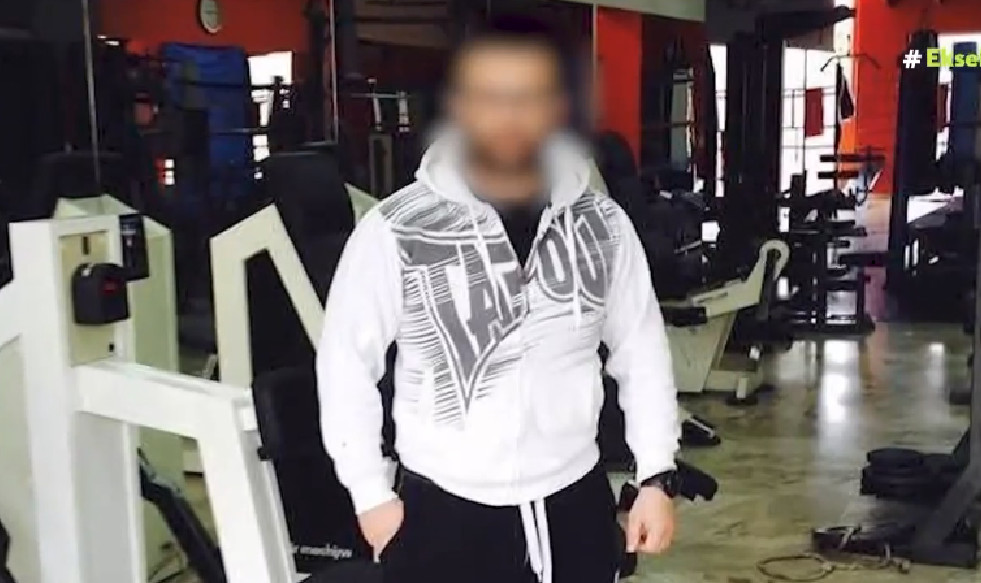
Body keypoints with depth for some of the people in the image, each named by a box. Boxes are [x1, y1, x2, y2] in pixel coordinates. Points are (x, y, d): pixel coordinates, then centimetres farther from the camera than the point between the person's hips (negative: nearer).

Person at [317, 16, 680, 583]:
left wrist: (657, 477, 4)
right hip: (445, 513, -3)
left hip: (575, 503, 4)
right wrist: (372, 493, -3)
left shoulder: (602, 222, -3)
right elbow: (347, 361, -5)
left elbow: (642, 350, 6)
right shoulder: (396, 230, -14)